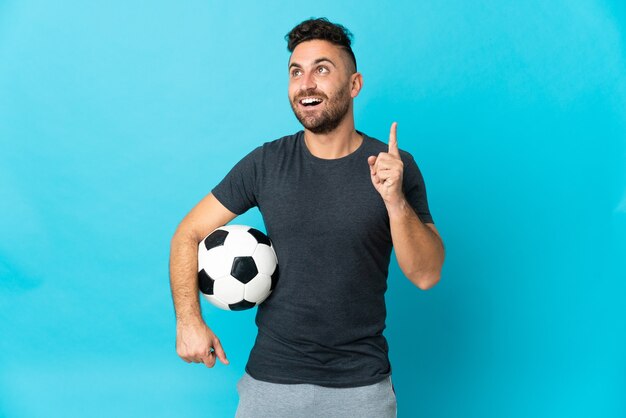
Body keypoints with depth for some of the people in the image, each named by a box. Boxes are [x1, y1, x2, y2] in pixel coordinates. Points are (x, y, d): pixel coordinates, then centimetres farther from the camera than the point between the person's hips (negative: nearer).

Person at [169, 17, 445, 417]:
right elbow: (189, 234, 2)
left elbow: (427, 275, -10)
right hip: (271, 377, 1)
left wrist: (395, 201, -25)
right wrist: (188, 320, -9)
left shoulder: (395, 166, -7)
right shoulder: (266, 163, -4)